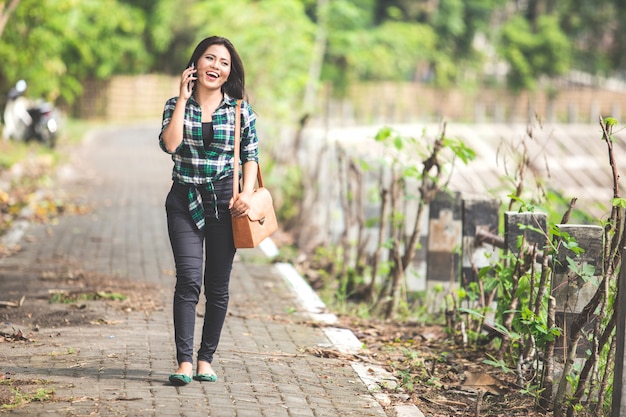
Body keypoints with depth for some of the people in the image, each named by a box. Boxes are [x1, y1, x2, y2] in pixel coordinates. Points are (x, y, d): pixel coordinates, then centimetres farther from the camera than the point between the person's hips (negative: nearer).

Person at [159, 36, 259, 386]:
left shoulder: (240, 109, 4)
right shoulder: (177, 105, 4)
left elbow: (251, 156, 5)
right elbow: (169, 144, -13)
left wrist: (247, 193, -10)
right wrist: (183, 98, -10)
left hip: (224, 201, 1)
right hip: (185, 200, -1)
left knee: (218, 286, 4)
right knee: (189, 280, -13)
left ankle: (206, 359, 14)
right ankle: (184, 362, -14)